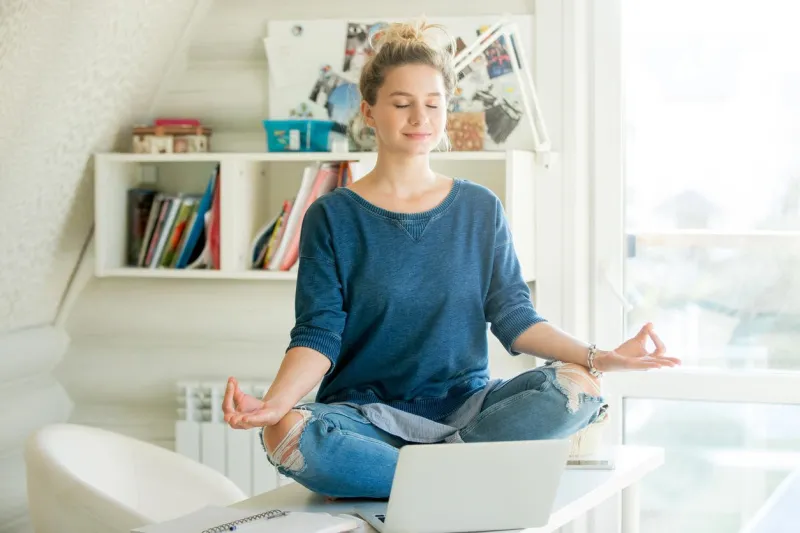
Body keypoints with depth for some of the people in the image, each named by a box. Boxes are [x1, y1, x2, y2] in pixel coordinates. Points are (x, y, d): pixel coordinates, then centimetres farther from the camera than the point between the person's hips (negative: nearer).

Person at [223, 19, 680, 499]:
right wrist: (274, 402, -25)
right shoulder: (332, 217, 3)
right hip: (365, 413, -2)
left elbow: (513, 317, 6)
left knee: (575, 387, -25)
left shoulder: (480, 209, 10)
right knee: (290, 434, -36)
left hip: (463, 404, 3)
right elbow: (319, 334, -5)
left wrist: (599, 358, -11)